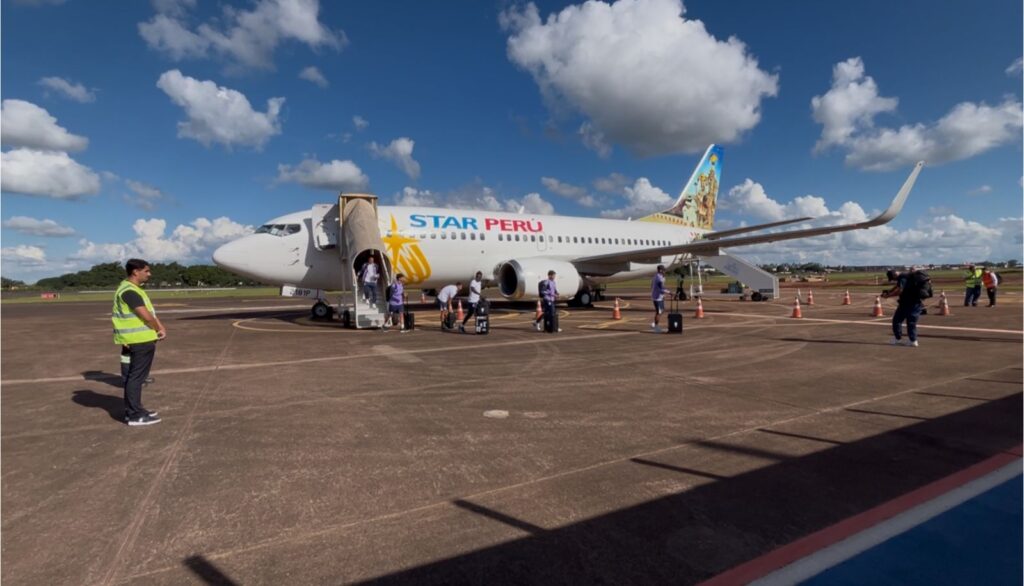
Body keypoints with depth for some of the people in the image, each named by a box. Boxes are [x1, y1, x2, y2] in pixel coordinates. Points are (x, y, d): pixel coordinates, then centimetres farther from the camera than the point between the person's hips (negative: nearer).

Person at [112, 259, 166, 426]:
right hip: (140, 341, -10)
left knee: (134, 376, 16)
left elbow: (151, 311, 11)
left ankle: (132, 411, 26)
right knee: (136, 377, -4)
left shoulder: (134, 289, 14)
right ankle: (135, 415, 3)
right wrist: (157, 329, -4)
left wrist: (161, 328, -2)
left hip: (141, 340, 10)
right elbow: (147, 316, -21)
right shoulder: (129, 291, -18)